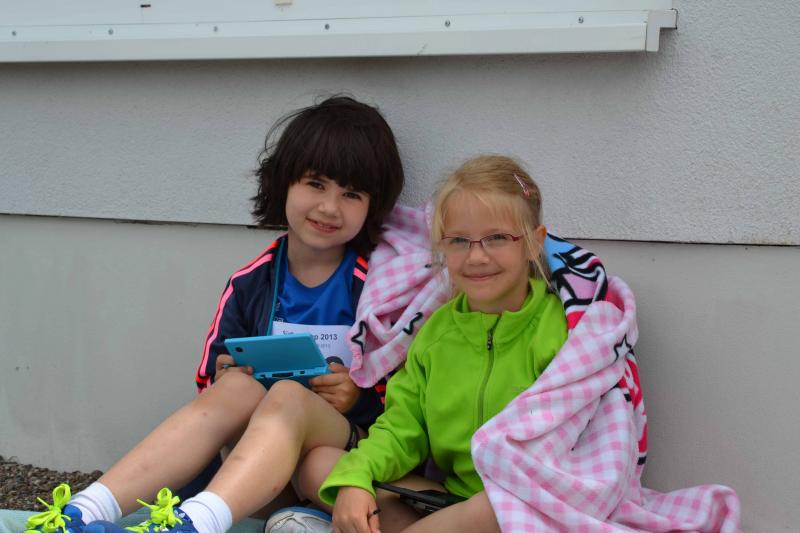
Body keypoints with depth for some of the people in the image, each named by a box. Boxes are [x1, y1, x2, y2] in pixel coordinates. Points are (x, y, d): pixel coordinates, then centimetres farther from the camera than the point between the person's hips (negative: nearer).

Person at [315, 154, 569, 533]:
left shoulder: (560, 328, -8)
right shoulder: (437, 330, 10)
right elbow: (402, 430, 10)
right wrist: (355, 479, -11)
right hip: (448, 496, 5)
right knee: (319, 459, -5)